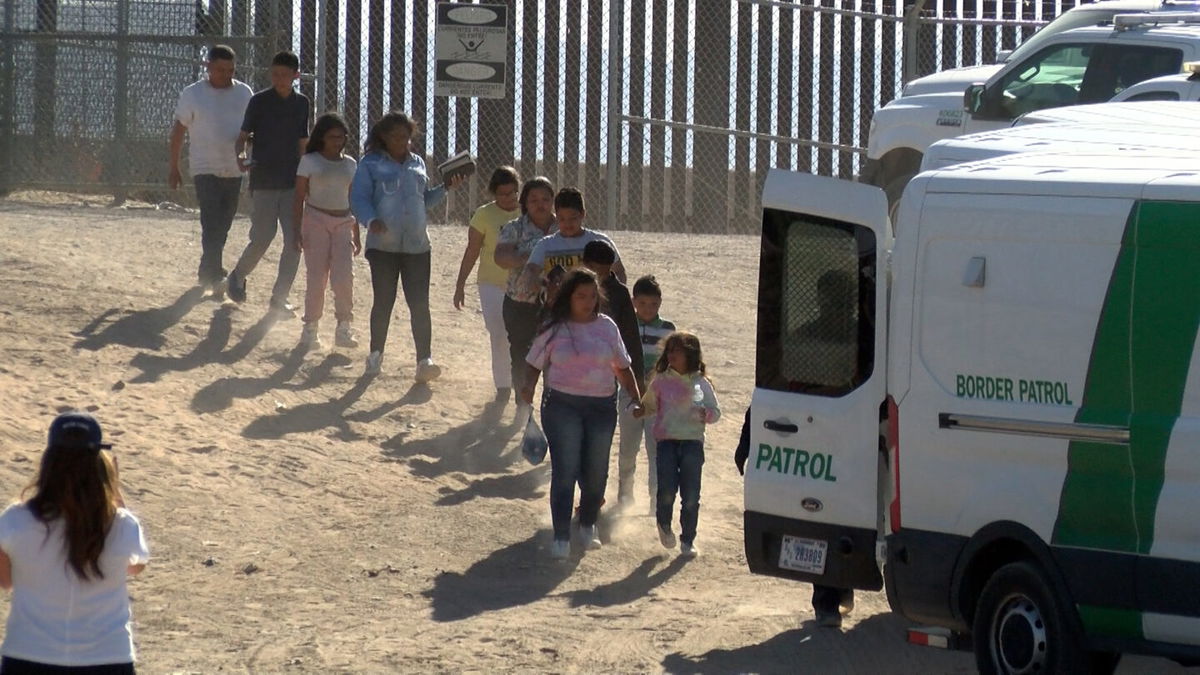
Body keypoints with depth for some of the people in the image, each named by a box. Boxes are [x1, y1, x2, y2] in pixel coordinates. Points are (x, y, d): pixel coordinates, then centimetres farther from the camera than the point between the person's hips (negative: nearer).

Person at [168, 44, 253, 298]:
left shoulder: (244, 94, 6)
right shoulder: (193, 94, -3)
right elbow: (178, 130, 3)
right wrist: (174, 168, 3)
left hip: (234, 170, 4)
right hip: (205, 169, -4)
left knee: (223, 225, 11)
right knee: (212, 223, -15)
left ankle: (207, 272, 25)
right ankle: (215, 277, -19)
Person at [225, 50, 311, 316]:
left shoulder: (302, 104, 8)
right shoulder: (259, 101, -4)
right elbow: (243, 135, -3)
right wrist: (239, 157, -24)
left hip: (292, 183, 4)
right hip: (263, 182, -4)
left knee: (294, 240, -3)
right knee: (262, 238, -5)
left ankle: (280, 297, 7)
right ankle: (237, 276, 23)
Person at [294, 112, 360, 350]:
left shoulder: (350, 165, 11)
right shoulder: (310, 161, 1)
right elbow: (299, 197, 0)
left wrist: (356, 235, 14)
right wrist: (297, 230, -7)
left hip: (343, 223, 3)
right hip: (316, 221, -3)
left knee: (344, 277, -10)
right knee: (317, 277, -5)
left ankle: (344, 328, -4)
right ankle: (311, 328, 5)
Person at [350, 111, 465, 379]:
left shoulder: (417, 163, 14)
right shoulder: (371, 164, -1)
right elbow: (358, 198, -8)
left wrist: (446, 188, 8)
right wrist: (371, 220, -25)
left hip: (417, 245, 3)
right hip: (383, 244, -3)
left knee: (420, 303, -5)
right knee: (383, 301, 5)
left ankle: (425, 360, -9)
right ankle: (375, 355, 21)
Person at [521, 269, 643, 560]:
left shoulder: (606, 327, 6)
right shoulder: (554, 330, -1)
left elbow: (622, 367, 14)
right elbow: (534, 364, 3)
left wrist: (637, 400, 8)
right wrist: (528, 387, -17)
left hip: (602, 406, 3)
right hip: (563, 405, -3)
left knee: (596, 471, 8)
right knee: (565, 471, -11)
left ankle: (588, 527, 31)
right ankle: (561, 538, -11)